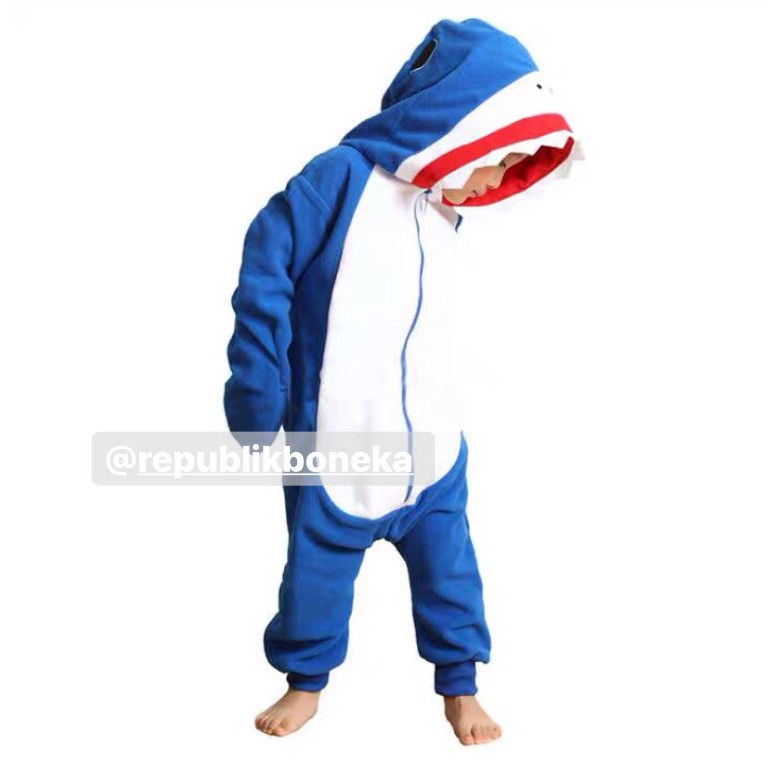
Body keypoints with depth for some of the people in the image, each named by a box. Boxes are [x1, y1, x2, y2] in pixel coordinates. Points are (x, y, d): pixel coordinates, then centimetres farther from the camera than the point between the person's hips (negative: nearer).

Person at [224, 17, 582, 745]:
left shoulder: (445, 213, 6)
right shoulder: (342, 177, -16)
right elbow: (265, 269, -14)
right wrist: (257, 388, -14)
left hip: (431, 444, 5)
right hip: (336, 445, -5)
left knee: (449, 567, 13)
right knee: (318, 567, 13)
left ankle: (460, 685, 32)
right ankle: (306, 680, 35)